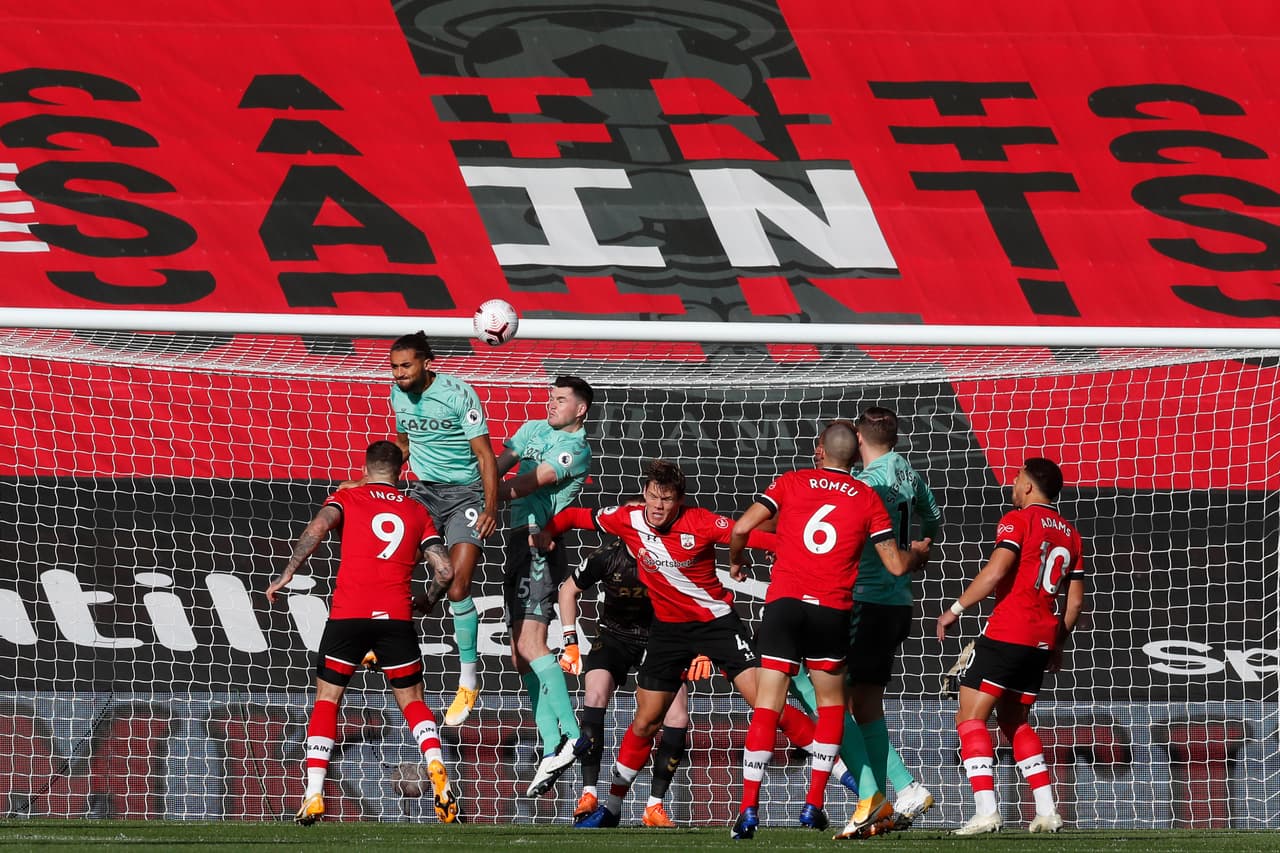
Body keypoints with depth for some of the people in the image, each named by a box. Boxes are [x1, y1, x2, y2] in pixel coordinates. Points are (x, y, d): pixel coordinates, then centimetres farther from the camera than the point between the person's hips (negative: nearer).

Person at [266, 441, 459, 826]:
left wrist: (286, 575, -8)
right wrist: (426, 602, 29)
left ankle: (313, 796, -1)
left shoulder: (346, 498, 12)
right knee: (412, 702, 15)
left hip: (348, 615, -1)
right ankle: (437, 771, -10)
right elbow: (445, 571, 10)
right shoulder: (417, 512, 17)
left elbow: (318, 528, -9)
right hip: (396, 615, 1)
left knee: (326, 700, 10)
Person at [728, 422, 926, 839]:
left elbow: (741, 528, -1)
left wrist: (735, 562, 19)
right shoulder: (868, 499, 8)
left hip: (783, 603, 0)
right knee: (831, 704, 19)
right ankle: (814, 805, 13)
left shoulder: (791, 482, 7)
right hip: (832, 611, 0)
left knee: (766, 707, -2)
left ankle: (749, 810, -11)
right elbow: (896, 565, 8)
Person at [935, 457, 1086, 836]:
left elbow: (996, 571, -19)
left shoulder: (1018, 520, -6)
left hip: (1007, 632, -8)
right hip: (1042, 639, 8)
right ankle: (1047, 811, 12)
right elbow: (1075, 600, 18)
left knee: (970, 717, -5)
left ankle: (986, 811, -18)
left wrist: (956, 609, -12)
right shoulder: (1069, 533, 16)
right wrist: (1057, 644, 27)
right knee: (1014, 721, 21)